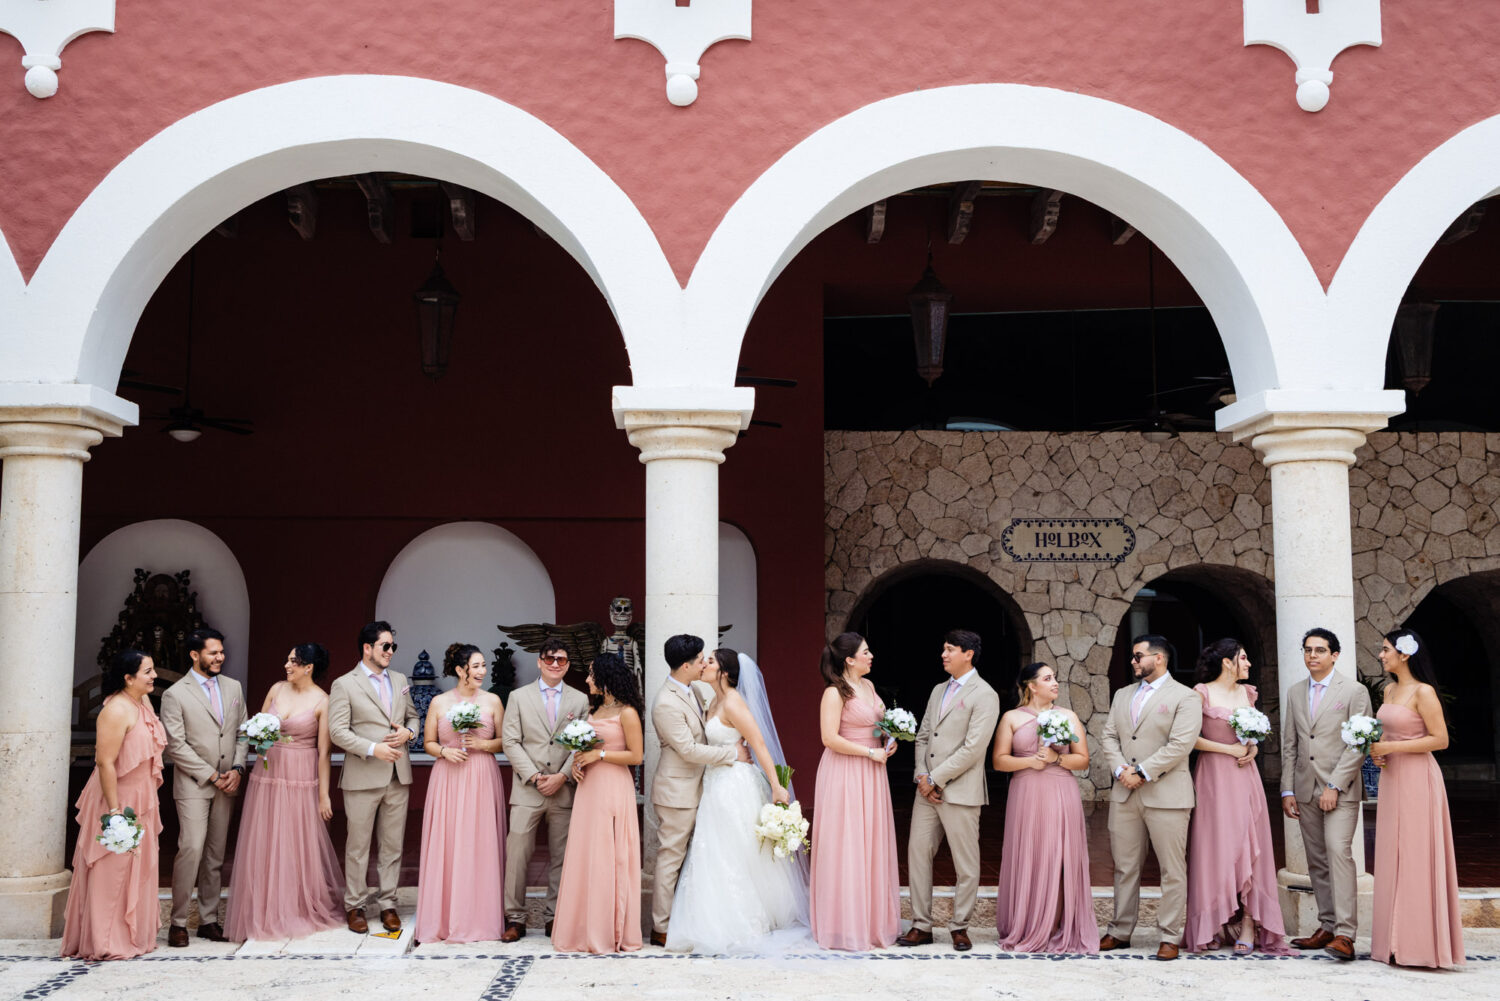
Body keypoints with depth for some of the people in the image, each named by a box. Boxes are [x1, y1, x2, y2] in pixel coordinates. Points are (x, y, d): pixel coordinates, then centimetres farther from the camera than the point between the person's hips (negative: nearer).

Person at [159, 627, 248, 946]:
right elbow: (176, 746, -9)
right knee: (191, 850, -13)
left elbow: (242, 732, 14)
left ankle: (209, 919, 14)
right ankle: (178, 922, -3)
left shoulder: (233, 687, 11)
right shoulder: (175, 695, -5)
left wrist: (237, 769, -2)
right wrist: (211, 776, -11)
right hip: (192, 785, -5)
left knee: (216, 855, 7)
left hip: (226, 785, 5)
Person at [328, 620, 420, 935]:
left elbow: (412, 715, 22)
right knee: (358, 846, 2)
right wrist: (373, 749, -18)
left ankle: (387, 904, 16)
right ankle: (354, 906, 13)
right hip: (362, 777, -5)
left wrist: (408, 731, -1)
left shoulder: (400, 681, 14)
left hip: (398, 776, 5)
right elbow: (337, 730, -9)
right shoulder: (344, 685, -3)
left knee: (393, 845, 7)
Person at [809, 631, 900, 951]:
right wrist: (870, 752, -15)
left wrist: (888, 742, 6)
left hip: (871, 774, 8)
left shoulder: (868, 685, 12)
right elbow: (830, 738, -20)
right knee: (846, 848, -2)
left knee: (873, 846, 11)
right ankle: (847, 924, 6)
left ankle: (873, 919, 20)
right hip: (845, 776, -8)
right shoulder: (835, 693, -14)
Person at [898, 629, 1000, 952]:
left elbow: (973, 748, -15)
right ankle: (921, 925, 12)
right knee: (917, 852, 5)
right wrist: (922, 776, 0)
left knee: (965, 863, 1)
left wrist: (937, 779, -13)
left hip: (960, 790, -7)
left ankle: (959, 927, 13)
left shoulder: (984, 695, -8)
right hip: (928, 789, 7)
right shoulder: (938, 690, 17)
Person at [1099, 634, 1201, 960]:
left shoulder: (1185, 697, -2)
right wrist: (1120, 770, -6)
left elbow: (1180, 745, -13)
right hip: (1124, 795, 6)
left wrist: (1142, 773, -14)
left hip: (1166, 795, -5)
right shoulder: (1123, 695, 18)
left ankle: (1170, 937, 5)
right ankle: (1120, 932, 18)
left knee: (1172, 870, -2)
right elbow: (1109, 736, 12)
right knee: (1125, 867, 10)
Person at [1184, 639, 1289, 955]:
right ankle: (1216, 924, 7)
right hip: (1214, 777, -5)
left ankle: (1248, 923, 1)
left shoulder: (1247, 693, 12)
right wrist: (1228, 749, -12)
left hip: (1244, 776, 5)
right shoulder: (1202, 693, -5)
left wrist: (1253, 747, 3)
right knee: (1216, 847, -2)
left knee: (1247, 845, -1)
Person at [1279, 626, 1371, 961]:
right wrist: (1287, 790, 7)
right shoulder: (1295, 693, 14)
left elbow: (1358, 745, -7)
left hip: (1340, 789, -5)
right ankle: (1327, 927, 13)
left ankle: (1345, 934, -20)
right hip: (1305, 790, 5)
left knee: (1339, 852, -17)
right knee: (1317, 861, 7)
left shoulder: (1354, 691, -1)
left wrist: (1335, 786, -14)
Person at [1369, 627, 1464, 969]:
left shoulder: (1423, 692, -12)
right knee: (1393, 859, 9)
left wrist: (1392, 747, -18)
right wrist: (1378, 751, 2)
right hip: (1391, 777, 8)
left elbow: (1440, 739, -16)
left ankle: (1419, 943, 2)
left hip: (1417, 779, -8)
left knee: (1415, 858, -4)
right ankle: (1397, 941, 14)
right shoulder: (1389, 690, 12)